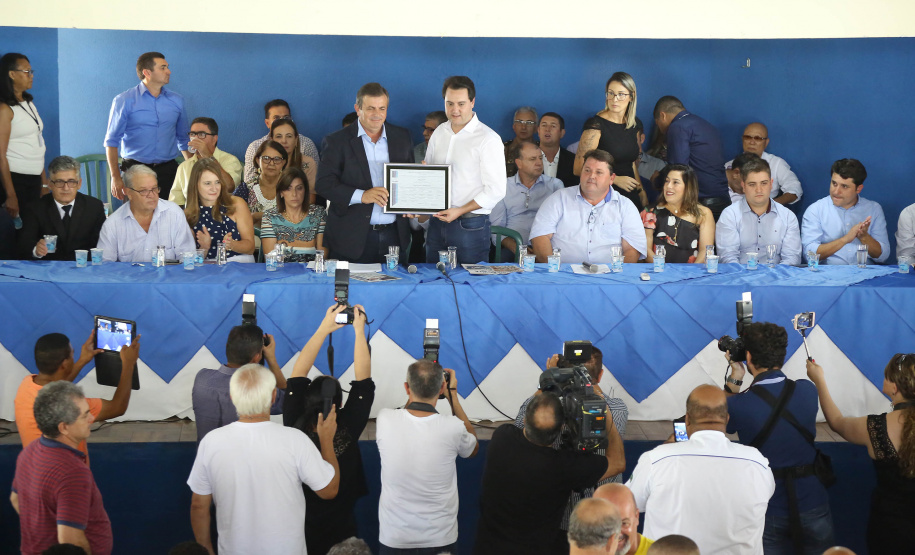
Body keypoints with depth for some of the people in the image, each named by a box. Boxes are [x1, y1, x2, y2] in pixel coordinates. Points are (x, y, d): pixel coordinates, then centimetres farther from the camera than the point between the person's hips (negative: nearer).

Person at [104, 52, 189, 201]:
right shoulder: (124, 101, 0)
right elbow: (112, 141, -1)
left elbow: (184, 139, 18)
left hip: (168, 171, 3)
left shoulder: (177, 100, 11)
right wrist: (115, 177, -8)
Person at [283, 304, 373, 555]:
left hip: (297, 529, 2)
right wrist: (359, 330, -13)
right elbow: (363, 381, -19)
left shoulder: (294, 429, -21)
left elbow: (297, 375, -14)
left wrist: (324, 329, -12)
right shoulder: (348, 431, -25)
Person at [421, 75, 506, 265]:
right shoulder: (439, 133, 11)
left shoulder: (489, 139, -8)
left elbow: (495, 191, -11)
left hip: (470, 226, -5)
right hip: (437, 223, 6)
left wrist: (460, 211, -17)